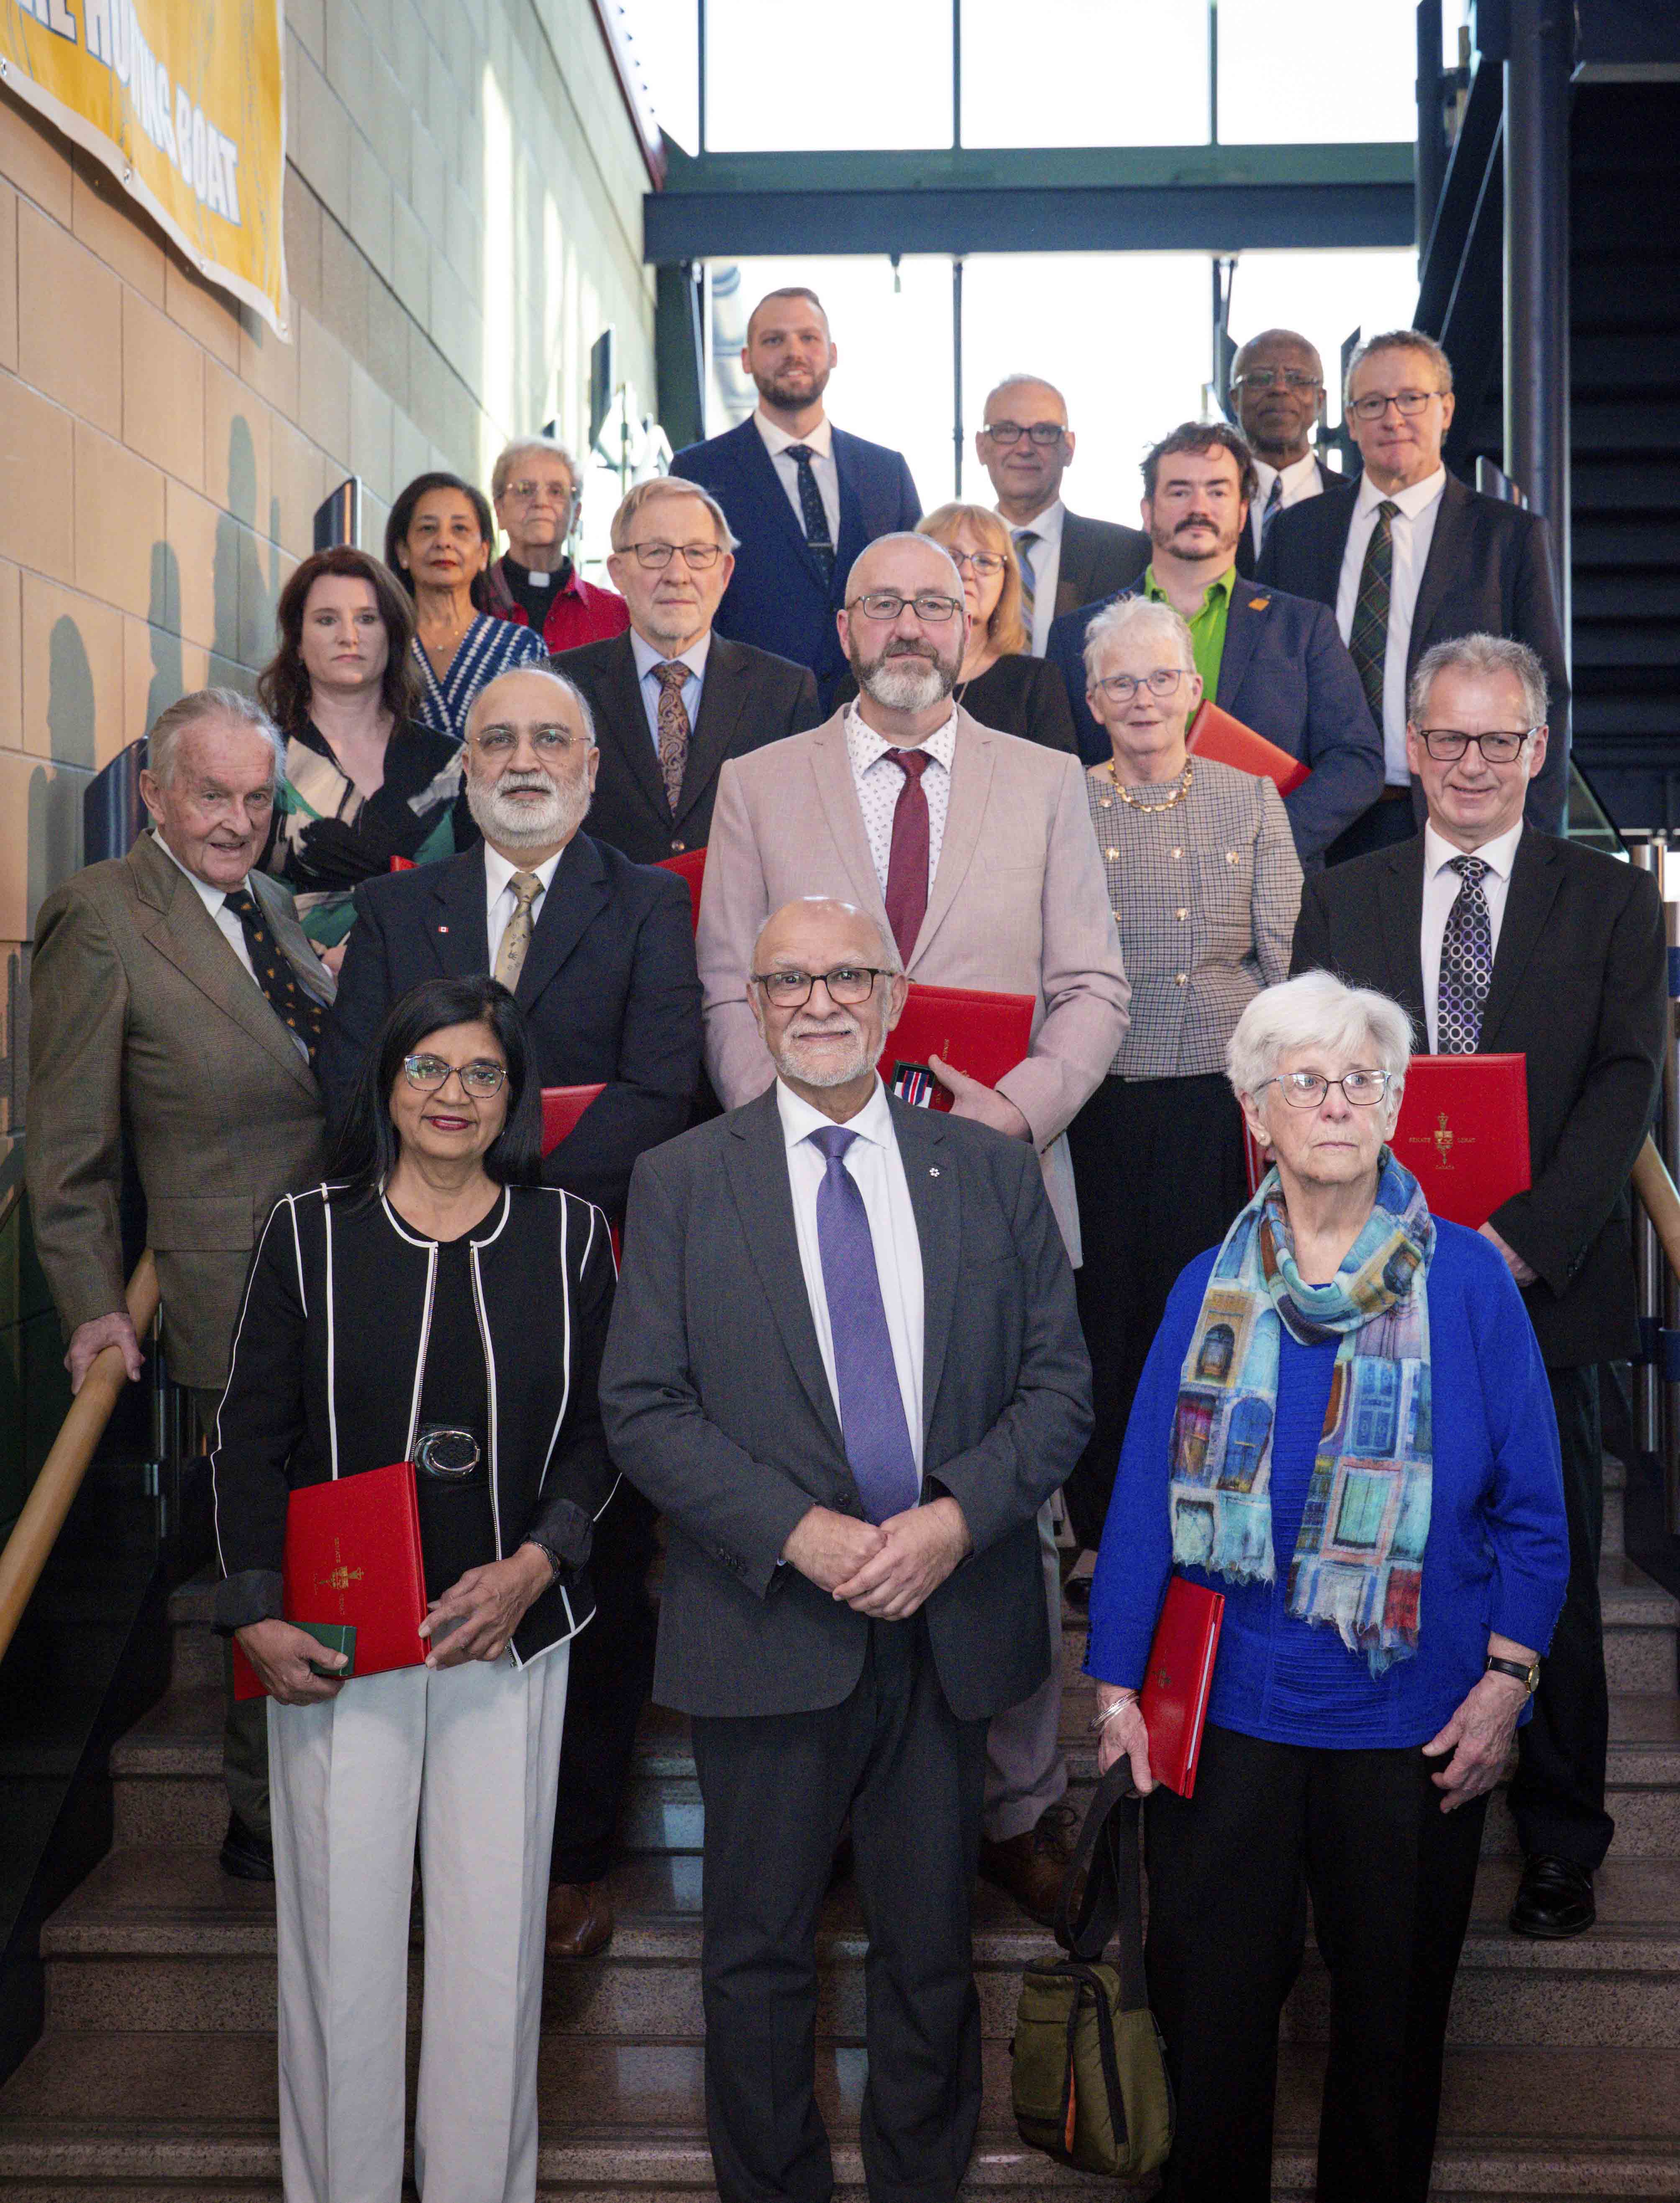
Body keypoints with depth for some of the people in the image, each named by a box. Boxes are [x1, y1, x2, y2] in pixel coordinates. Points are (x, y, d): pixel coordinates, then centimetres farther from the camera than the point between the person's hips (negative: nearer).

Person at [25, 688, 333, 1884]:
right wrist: (93, 1304, -9)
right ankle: (266, 1820, 21)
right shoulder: (99, 914, -8)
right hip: (240, 1301, -7)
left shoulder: (271, 904, 14)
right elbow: (69, 1142, -8)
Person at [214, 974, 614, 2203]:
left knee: (495, 1932, 5)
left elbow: (601, 1428, 4)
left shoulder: (568, 1235, 3)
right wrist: (257, 1615, -5)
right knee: (339, 1930, 6)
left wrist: (531, 1567, -9)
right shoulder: (311, 1231, 1)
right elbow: (252, 1436, 3)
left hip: (508, 1633, 1)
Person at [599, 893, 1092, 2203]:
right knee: (758, 1956, 12)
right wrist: (796, 1533, -16)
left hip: (951, 1622, 2)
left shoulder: (994, 1173, 5)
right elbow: (642, 1404, -5)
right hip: (769, 1627, -1)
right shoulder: (681, 1182, 0)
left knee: (932, 1952, 16)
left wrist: (957, 1517, -14)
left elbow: (1060, 1384, 3)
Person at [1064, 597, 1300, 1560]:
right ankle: (1105, 1536, 21)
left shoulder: (1251, 803, 6)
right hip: (1095, 1108, 0)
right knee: (1099, 1315, 5)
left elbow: (1290, 961, 5)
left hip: (1219, 1103, 0)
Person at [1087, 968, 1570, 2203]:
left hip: (1415, 1720, 0)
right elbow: (1144, 1495, 0)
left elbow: (1532, 1507, -1)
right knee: (1208, 2000, 10)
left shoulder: (1468, 1281, -3)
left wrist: (1507, 1679, -8)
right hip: (1226, 1707, 1)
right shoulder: (1210, 1289, 0)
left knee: (1393, 2010, 15)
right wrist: (1119, 1684, -3)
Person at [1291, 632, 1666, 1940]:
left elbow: (1626, 1085, -4)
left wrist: (1523, 1238, -16)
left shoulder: (1612, 902, 5)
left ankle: (1561, 1843, 23)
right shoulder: (1342, 901, 10)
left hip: (1545, 1287, -1)